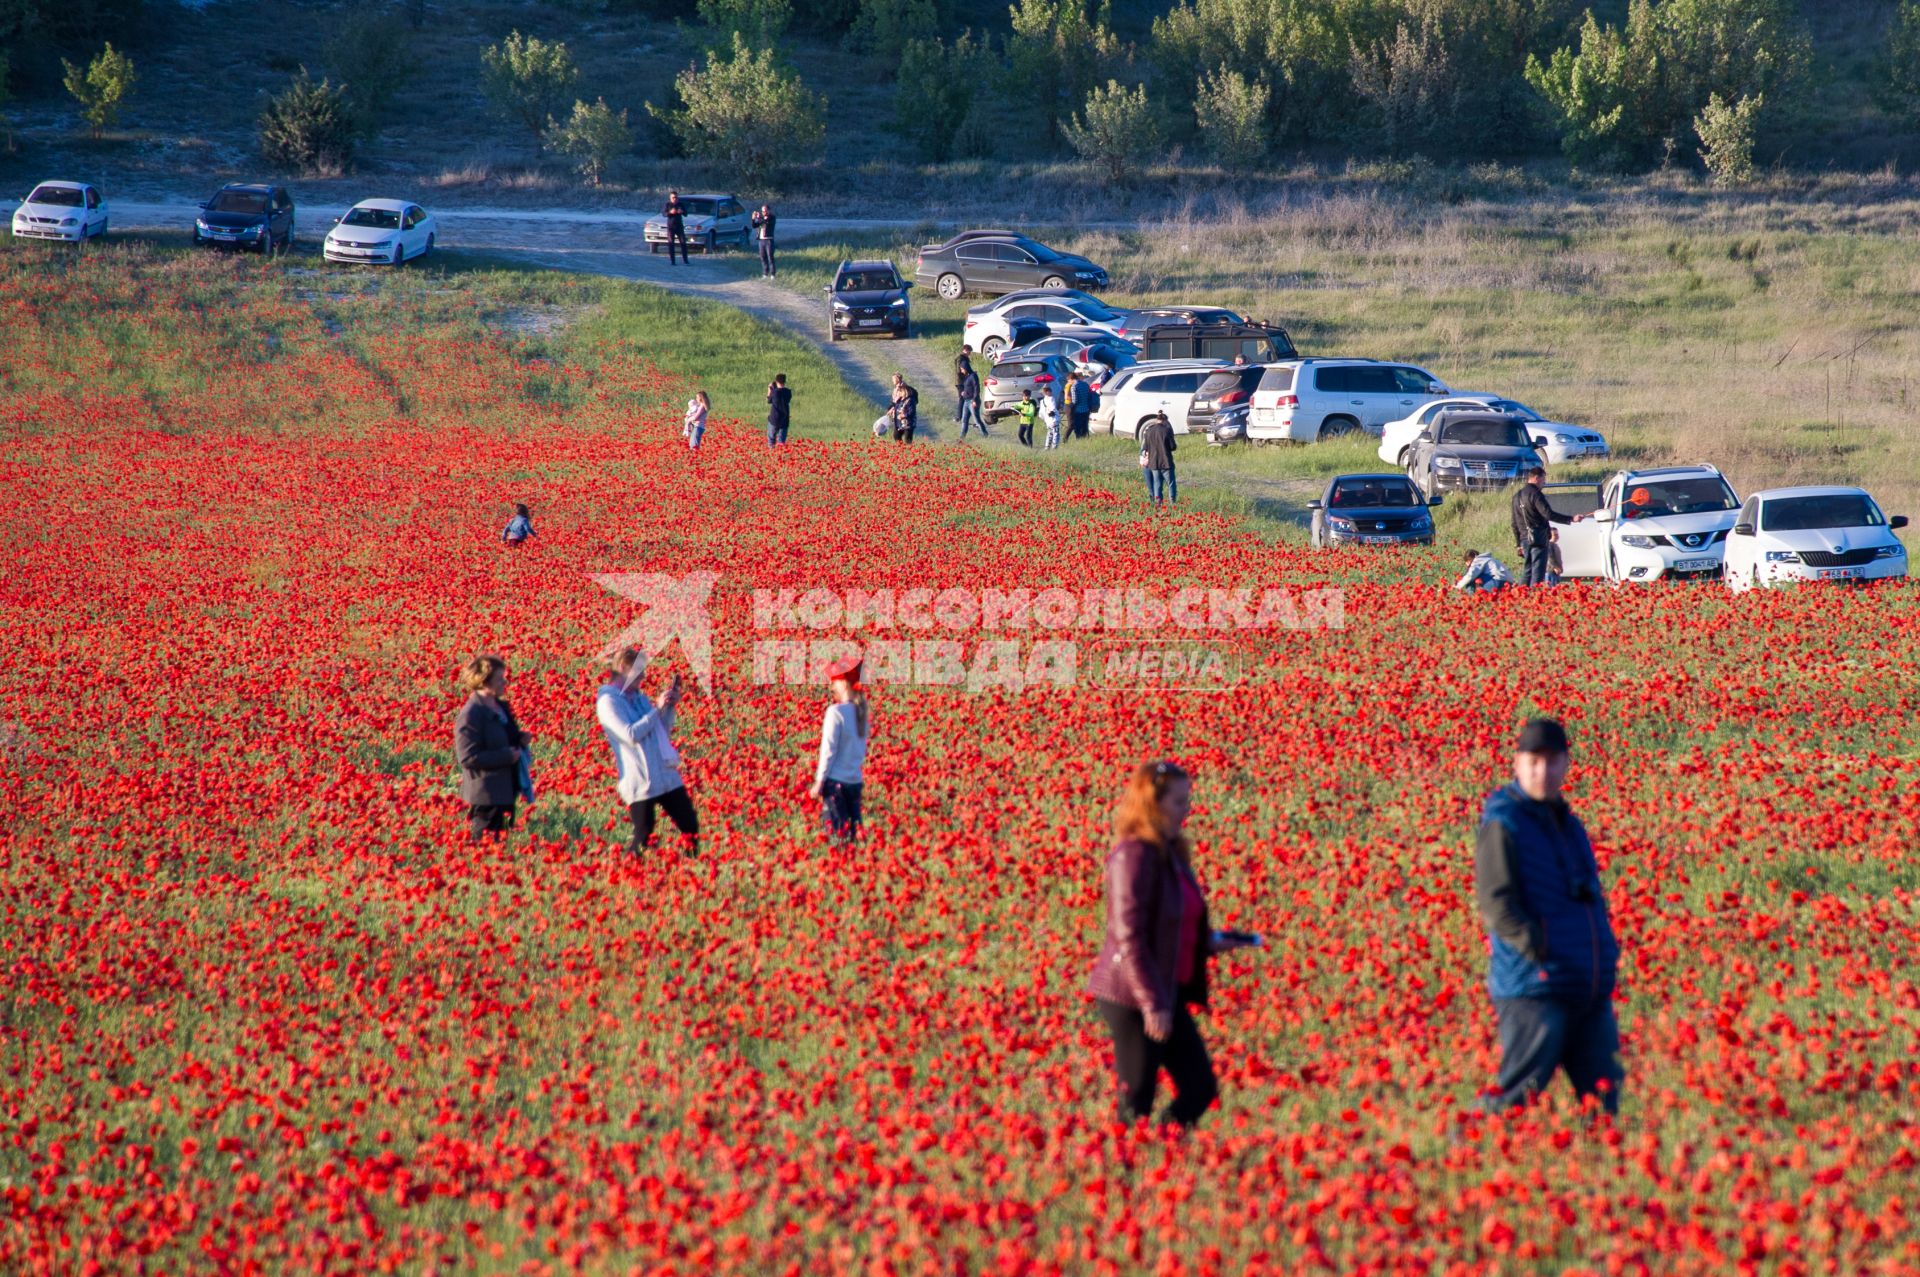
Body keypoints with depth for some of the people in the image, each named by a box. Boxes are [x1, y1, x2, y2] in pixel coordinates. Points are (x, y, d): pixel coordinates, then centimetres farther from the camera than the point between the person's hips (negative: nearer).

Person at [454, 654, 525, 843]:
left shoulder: (501, 707, 10)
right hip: (485, 794, -9)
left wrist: (520, 739, 3)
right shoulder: (470, 716, -18)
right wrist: (507, 756, -21)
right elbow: (468, 758, -23)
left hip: (506, 790, 9)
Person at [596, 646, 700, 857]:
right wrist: (657, 709, -12)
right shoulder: (608, 701, -8)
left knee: (690, 826, 7)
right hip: (640, 783, -7)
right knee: (643, 839, -5)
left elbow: (663, 732, 21)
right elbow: (631, 734, -20)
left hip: (666, 775, 7)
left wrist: (670, 708, 6)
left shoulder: (639, 698, 15)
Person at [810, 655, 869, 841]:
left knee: (838, 833, -2)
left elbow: (828, 749, -12)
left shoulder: (836, 712, -13)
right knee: (854, 831, 10)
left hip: (836, 779, -6)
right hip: (855, 780, 6)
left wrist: (819, 782, -7)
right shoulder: (861, 711, 5)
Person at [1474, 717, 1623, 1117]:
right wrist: (1540, 952, -24)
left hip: (1591, 991, 8)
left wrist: (1607, 947, 13)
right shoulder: (1503, 824, -7)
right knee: (1517, 1095, -8)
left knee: (1603, 1093, 8)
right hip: (1534, 990, -8)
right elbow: (1496, 904, -16)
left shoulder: (1566, 822, 18)